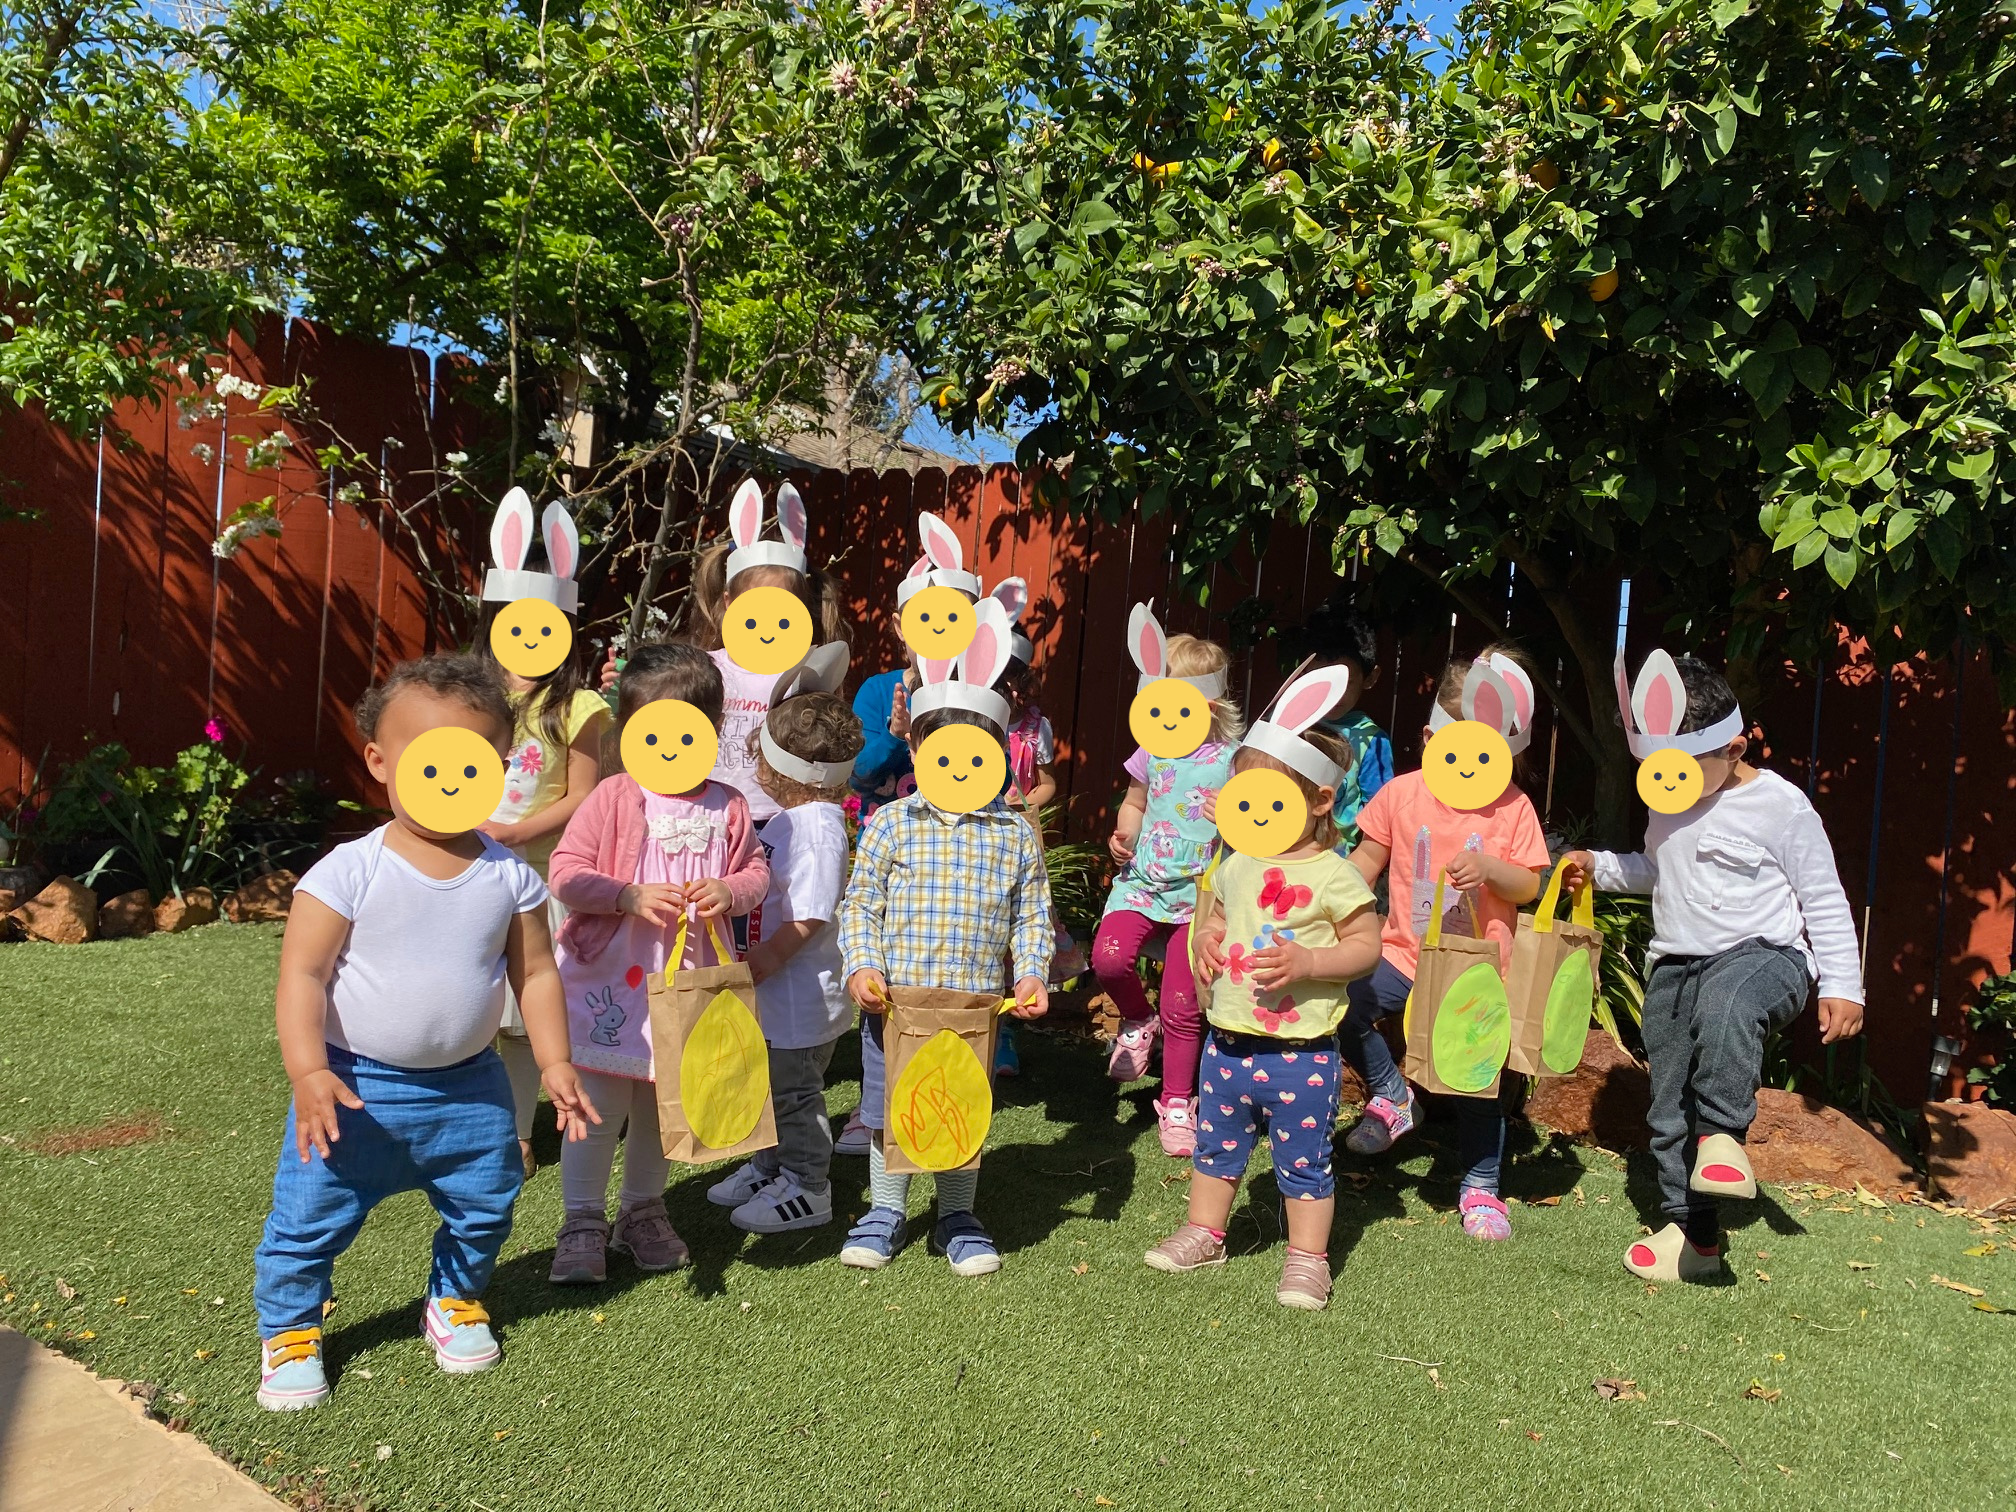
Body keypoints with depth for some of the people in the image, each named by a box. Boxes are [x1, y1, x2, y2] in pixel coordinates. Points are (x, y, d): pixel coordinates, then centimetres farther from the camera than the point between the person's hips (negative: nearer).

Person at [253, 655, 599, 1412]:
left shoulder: (508, 877, -6)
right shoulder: (348, 872, -16)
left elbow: (536, 972, 1)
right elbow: (302, 974, -16)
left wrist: (555, 1063, -4)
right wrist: (309, 1073, -25)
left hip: (469, 1088, 3)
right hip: (357, 1086, -3)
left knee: (484, 1209, 16)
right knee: (309, 1218, 5)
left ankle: (456, 1300, 44)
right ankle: (290, 1329, 31)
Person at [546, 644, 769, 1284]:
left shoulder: (727, 807, 1)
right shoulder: (614, 797, -9)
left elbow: (756, 871, 10)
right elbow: (566, 873, -11)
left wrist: (730, 890, -13)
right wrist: (631, 897, -24)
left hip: (688, 982, 4)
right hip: (610, 978, -3)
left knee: (666, 1102, 17)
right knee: (599, 1105, 1)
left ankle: (643, 1211, 35)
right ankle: (583, 1221, 18)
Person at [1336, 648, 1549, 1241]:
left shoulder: (1512, 806, -7)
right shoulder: (1402, 793, -5)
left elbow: (1529, 886, -2)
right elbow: (1364, 863, 5)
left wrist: (1490, 867, -23)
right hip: (1406, 952, 1)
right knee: (1340, 1006, -19)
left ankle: (1481, 1187, 25)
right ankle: (1392, 1096, 9)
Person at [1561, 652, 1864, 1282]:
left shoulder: (1780, 806, -9)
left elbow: (1825, 902, -3)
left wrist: (1842, 986, -7)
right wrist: (1598, 867, 15)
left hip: (1764, 953, -6)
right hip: (1674, 968, 7)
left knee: (1725, 1002, -43)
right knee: (1669, 1107, 7)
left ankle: (1722, 1134, -27)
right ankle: (1694, 1234, 19)